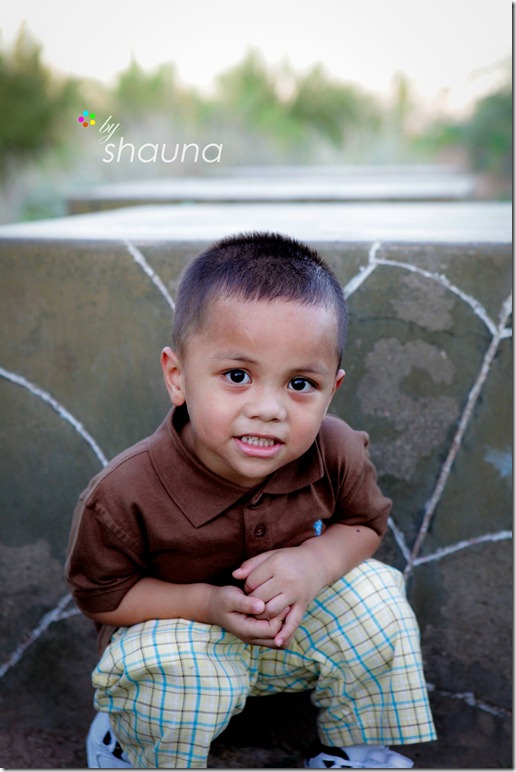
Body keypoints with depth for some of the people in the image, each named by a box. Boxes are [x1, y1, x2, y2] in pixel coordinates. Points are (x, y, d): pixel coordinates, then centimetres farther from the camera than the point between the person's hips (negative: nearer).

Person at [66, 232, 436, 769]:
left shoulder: (336, 453, -22)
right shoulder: (124, 496, -31)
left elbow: (364, 523, -3)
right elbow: (100, 594, -16)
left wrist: (315, 562, -26)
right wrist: (206, 603, -30)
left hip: (298, 619, 4)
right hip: (172, 626, -3)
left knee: (374, 601, -16)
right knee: (171, 675, -33)